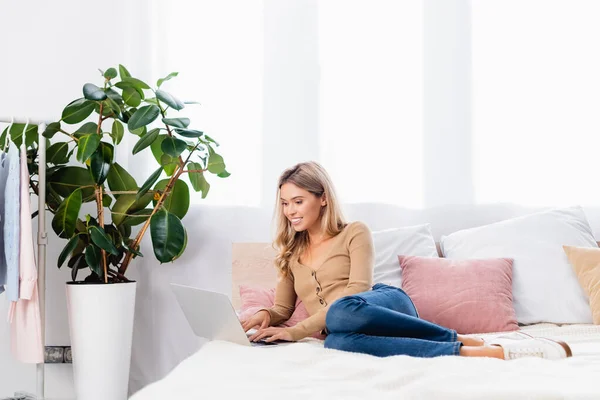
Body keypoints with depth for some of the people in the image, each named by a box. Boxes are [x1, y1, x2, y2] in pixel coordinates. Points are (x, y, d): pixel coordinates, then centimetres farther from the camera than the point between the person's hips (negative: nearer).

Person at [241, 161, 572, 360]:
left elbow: (356, 293, -5)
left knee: (342, 312, -42)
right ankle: (480, 349, -40)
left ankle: (466, 341, -31)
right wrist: (266, 317, -4)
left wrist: (297, 331, -12)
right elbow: (283, 309, 22)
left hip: (386, 302, -3)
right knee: (337, 342, -40)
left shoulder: (355, 233, 7)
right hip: (338, 324, 3)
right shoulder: (289, 252, 23)